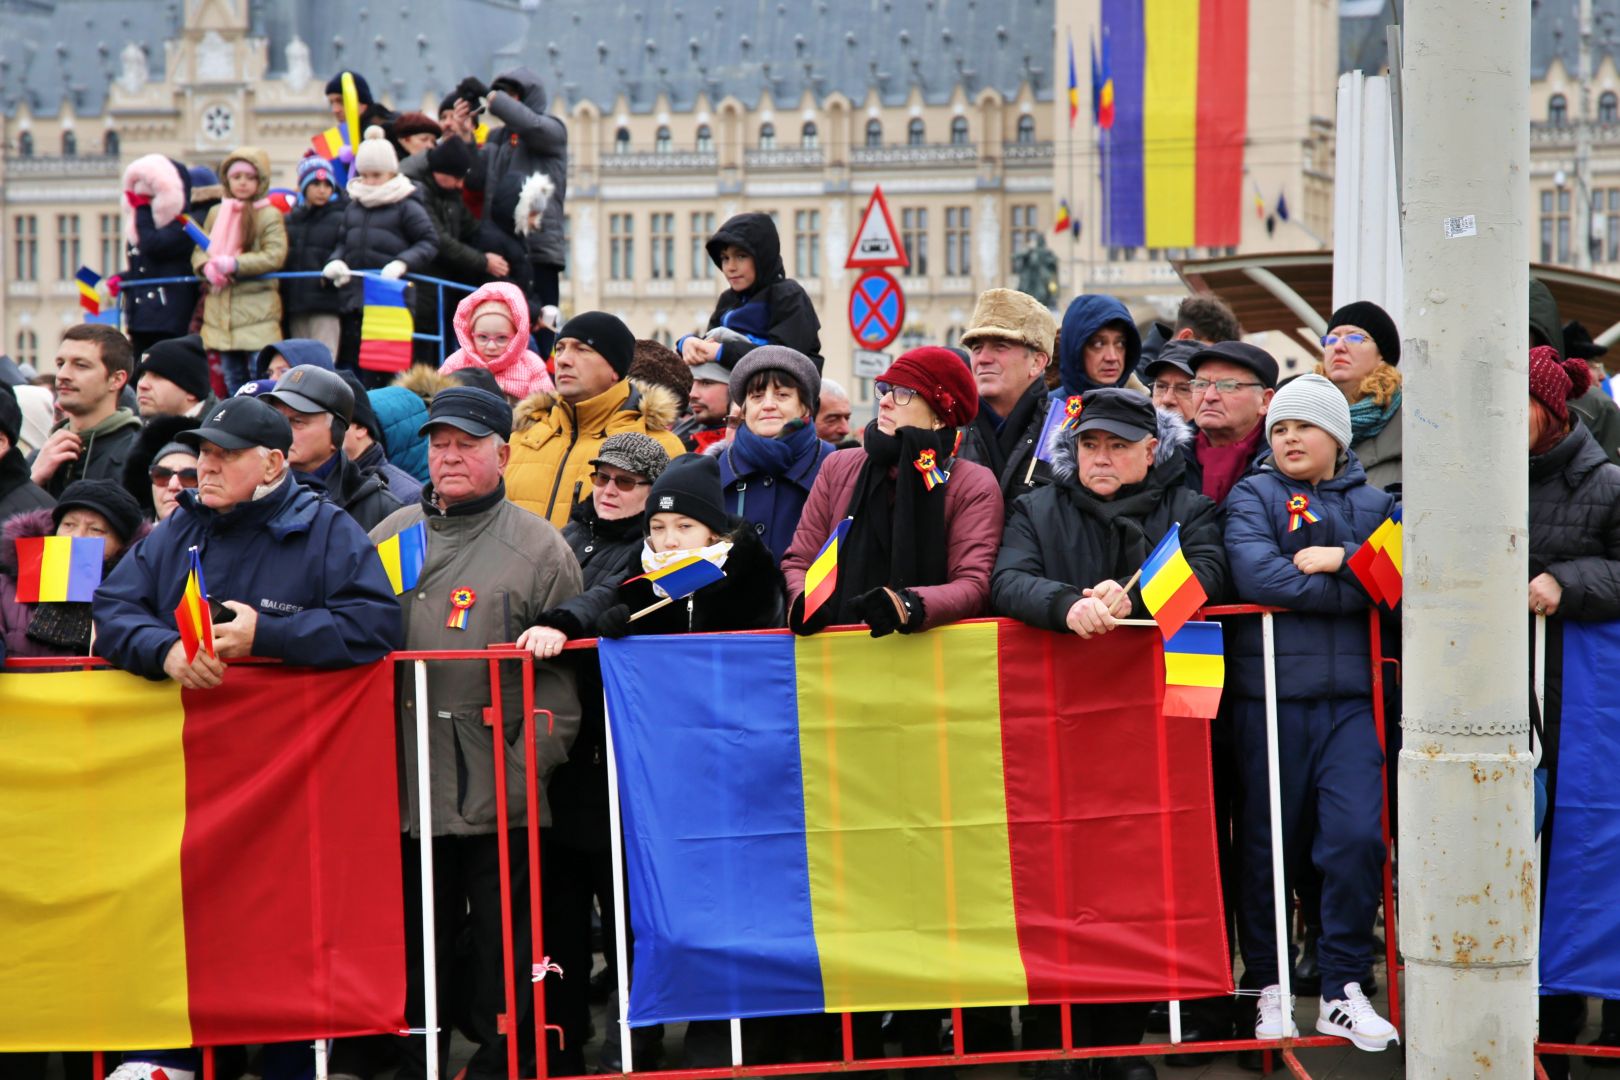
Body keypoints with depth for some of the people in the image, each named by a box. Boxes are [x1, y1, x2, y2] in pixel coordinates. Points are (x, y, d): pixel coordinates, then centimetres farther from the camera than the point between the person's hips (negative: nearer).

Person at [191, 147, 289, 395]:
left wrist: (234, 265, -17)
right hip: (221, 311, 6)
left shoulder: (270, 216, -3)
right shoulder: (217, 214, 14)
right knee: (232, 379, 11)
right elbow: (199, 251, 13)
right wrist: (207, 267, -10)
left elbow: (275, 256, -12)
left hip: (257, 313, -5)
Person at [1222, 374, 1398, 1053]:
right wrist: (1357, 589, -8)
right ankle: (1267, 987, 15)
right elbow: (1254, 575, -12)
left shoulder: (1374, 503, 16)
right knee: (1268, 845, 4)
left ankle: (1344, 990, -2)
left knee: (1357, 836, -11)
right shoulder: (1252, 496, 6)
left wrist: (1343, 559, -11)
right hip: (1269, 695, -2)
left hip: (1350, 698, 2)